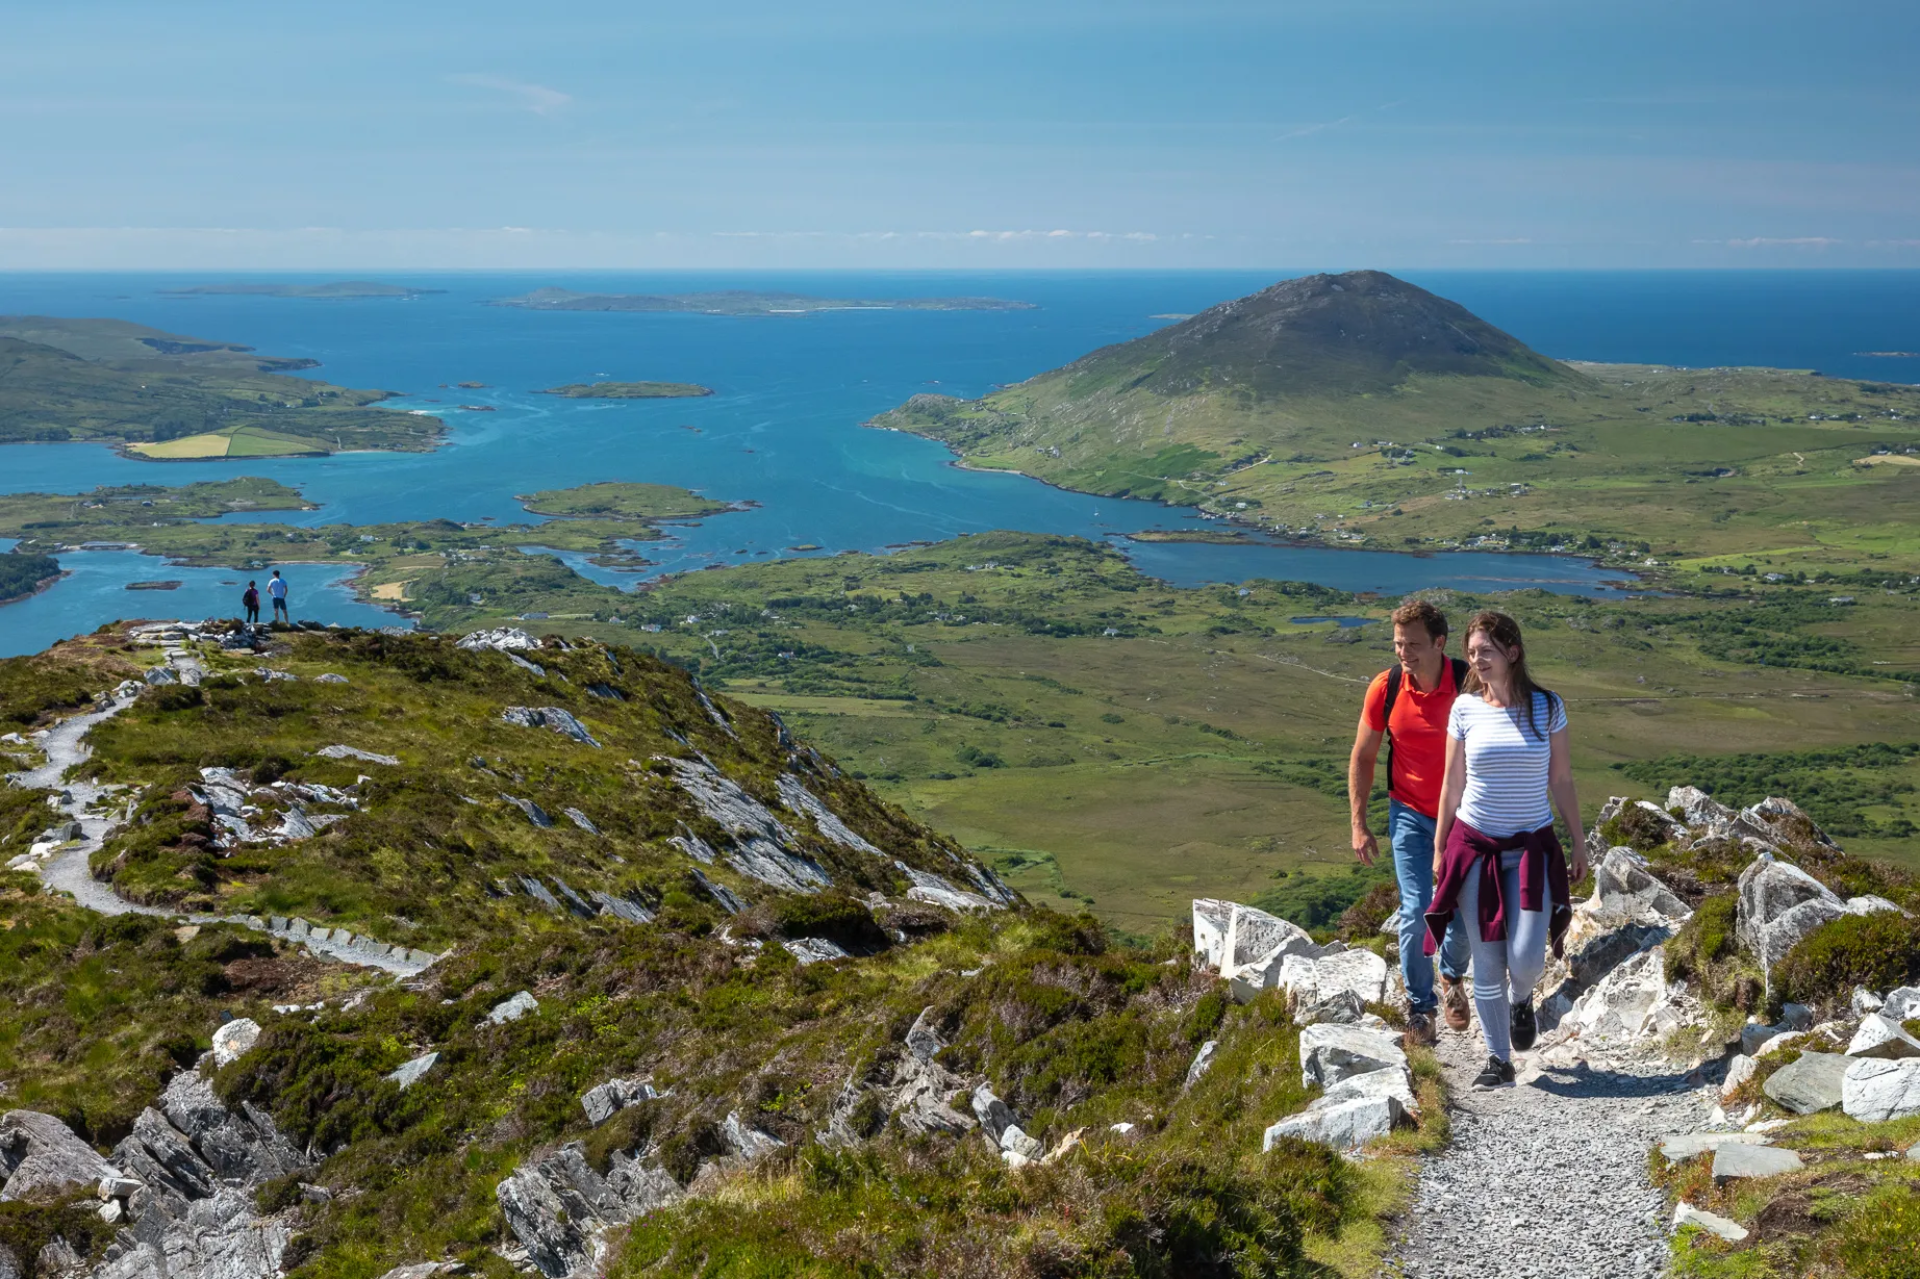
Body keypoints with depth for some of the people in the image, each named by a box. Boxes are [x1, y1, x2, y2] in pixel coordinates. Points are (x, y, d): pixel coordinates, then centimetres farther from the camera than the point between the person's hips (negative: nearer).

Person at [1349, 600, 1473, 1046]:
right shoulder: (1385, 688, -13)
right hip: (1410, 815, 0)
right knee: (1416, 912, -7)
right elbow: (1363, 757, 0)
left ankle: (1452, 978, 40)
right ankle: (1419, 1005, 13)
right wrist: (1359, 825, -2)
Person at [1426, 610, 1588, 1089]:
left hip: (1532, 848, -1)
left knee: (1525, 958, -11)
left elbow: (1561, 781, 5)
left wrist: (1579, 844, 7)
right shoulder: (1465, 708, -1)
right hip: (1475, 847, 1)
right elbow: (1452, 785, 5)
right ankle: (1499, 1059, 19)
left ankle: (1520, 999, 26)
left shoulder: (1546, 707, -2)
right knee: (1486, 963, 3)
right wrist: (1439, 849, 7)